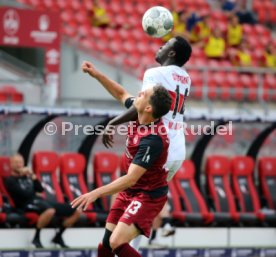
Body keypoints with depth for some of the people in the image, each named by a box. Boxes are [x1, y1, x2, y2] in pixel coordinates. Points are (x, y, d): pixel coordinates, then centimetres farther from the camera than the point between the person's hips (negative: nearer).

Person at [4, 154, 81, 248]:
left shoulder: (26, 176, 23)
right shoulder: (10, 180, 1)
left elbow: (40, 189, 11)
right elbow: (25, 194, -12)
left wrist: (33, 176, 1)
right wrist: (35, 193, 5)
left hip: (40, 201, 8)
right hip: (28, 205, -8)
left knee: (77, 212, 1)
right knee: (50, 211, -44)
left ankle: (58, 237, 12)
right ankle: (36, 238, -28)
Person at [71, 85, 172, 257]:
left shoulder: (152, 139, -31)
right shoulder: (139, 116, -7)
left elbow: (131, 179, -34)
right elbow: (122, 94, 17)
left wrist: (96, 193, -38)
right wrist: (98, 75, 9)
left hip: (148, 196, -9)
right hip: (130, 191, 9)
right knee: (107, 243, 10)